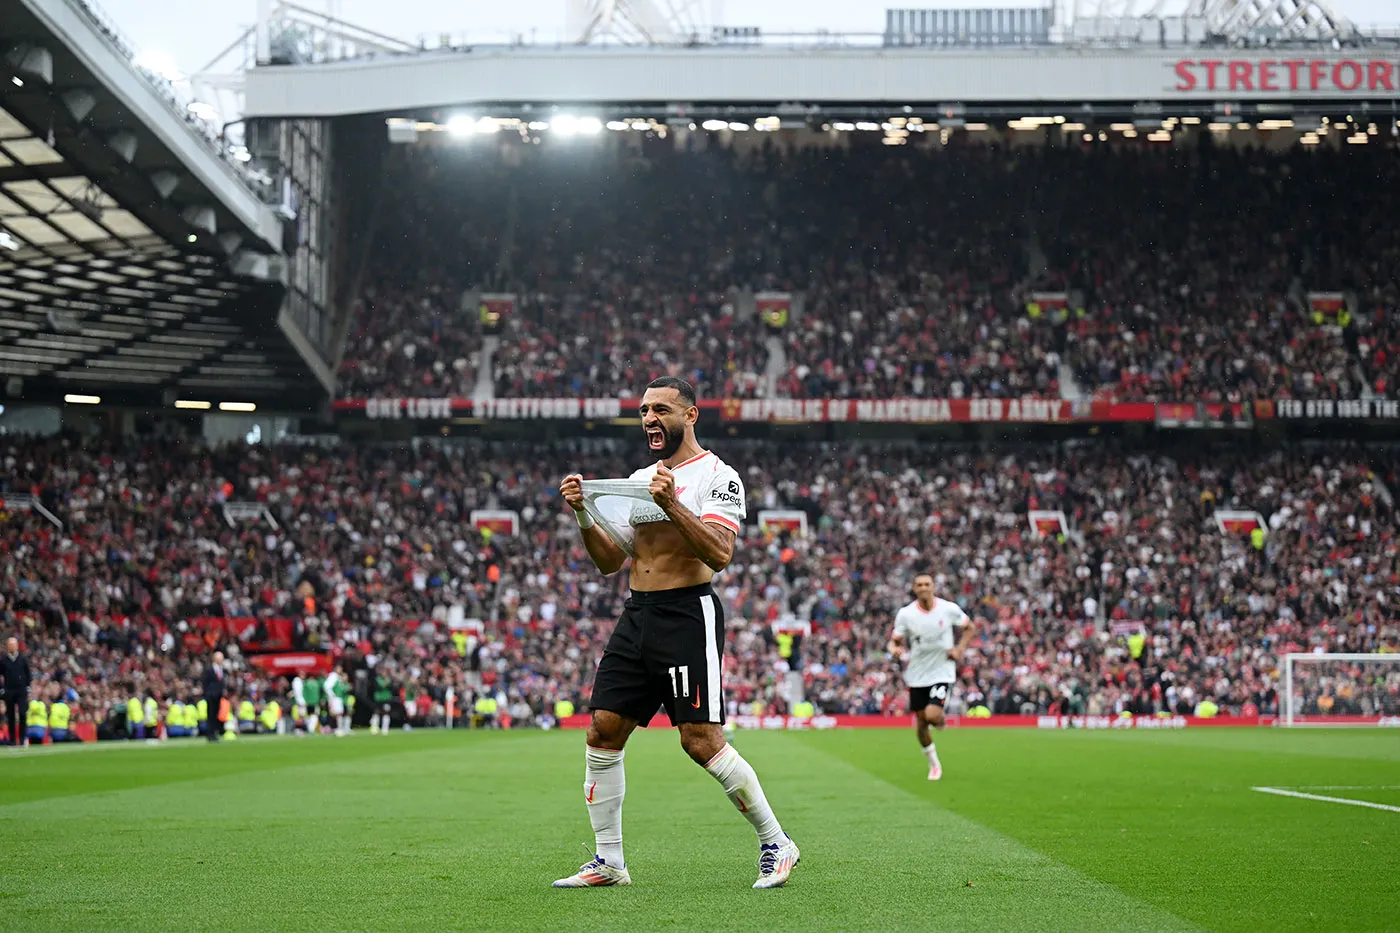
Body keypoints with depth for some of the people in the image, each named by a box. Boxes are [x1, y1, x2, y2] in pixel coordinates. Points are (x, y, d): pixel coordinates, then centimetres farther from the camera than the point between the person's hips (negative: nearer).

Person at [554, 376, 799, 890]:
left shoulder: (717, 476, -5)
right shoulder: (638, 478, 18)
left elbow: (720, 554, -18)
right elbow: (610, 562, 16)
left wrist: (672, 505, -26)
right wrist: (584, 516, 1)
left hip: (688, 615, -7)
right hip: (636, 616, 7)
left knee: (701, 740, -12)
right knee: (602, 733, 1)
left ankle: (776, 844, 2)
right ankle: (608, 861, 9)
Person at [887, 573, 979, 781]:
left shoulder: (949, 609, -7)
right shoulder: (905, 614, -7)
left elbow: (969, 628, 9)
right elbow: (895, 641, -1)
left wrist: (960, 649, -6)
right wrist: (895, 649, -25)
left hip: (942, 672, -2)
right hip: (917, 676, 2)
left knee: (932, 715, -22)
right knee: (920, 724, 6)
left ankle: (941, 721, 17)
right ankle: (934, 764, 27)